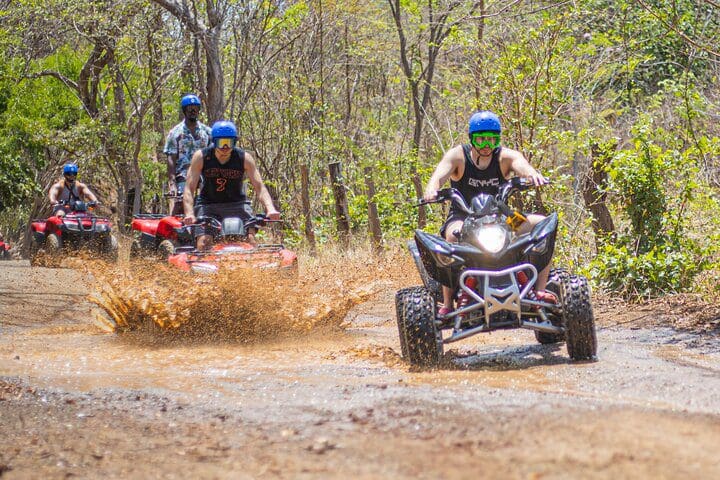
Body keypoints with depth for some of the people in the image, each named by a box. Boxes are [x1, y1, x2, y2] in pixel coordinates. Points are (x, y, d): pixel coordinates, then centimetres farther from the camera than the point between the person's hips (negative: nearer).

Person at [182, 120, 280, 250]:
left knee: (250, 239, -21)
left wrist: (270, 209, -33)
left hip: (236, 205, 1)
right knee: (203, 244, -21)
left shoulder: (244, 158, -11)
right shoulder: (201, 157, -13)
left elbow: (259, 187, -15)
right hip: (208, 206, -1)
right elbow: (189, 189, -17)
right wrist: (189, 214, -34)